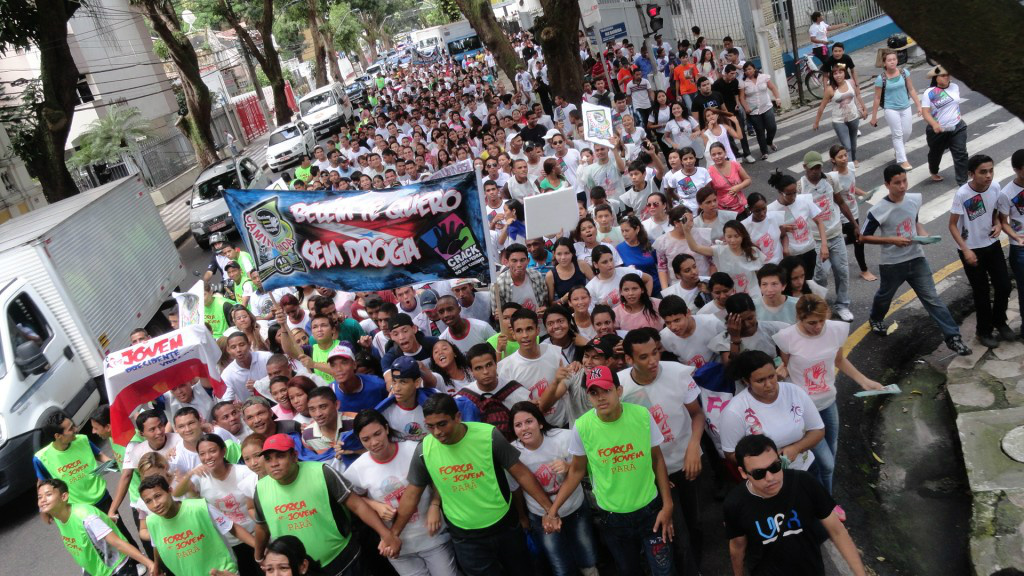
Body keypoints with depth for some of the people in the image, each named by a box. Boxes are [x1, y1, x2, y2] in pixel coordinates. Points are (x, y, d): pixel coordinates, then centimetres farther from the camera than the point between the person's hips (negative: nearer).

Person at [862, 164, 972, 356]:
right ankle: (876, 319, 51)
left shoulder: (915, 199, -4)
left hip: (917, 259, 3)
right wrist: (892, 240, -20)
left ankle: (953, 337, 2)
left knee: (932, 298, 0)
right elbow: (864, 237, -12)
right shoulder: (878, 211, -19)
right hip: (891, 264, -3)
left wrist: (923, 234, -5)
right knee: (884, 297, 20)